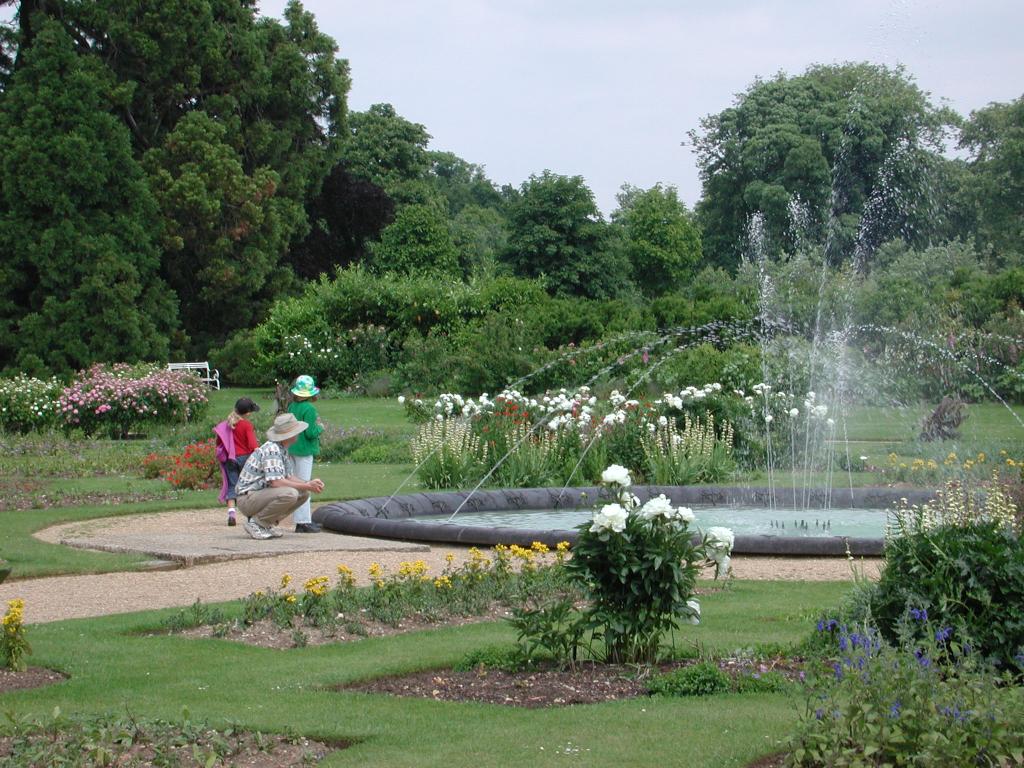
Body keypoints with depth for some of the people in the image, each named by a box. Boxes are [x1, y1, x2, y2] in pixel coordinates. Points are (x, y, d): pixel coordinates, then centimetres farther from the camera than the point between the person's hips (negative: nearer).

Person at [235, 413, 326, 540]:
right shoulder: (272, 450, -21)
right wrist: (307, 485, -21)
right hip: (248, 499, -10)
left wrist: (310, 483, -6)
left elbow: (289, 477, 12)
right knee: (290, 494, -31)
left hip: (262, 494, 10)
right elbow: (276, 482, -28)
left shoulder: (282, 450, 10)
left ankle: (267, 524, 7)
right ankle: (255, 523, -13)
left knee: (304, 494, 6)